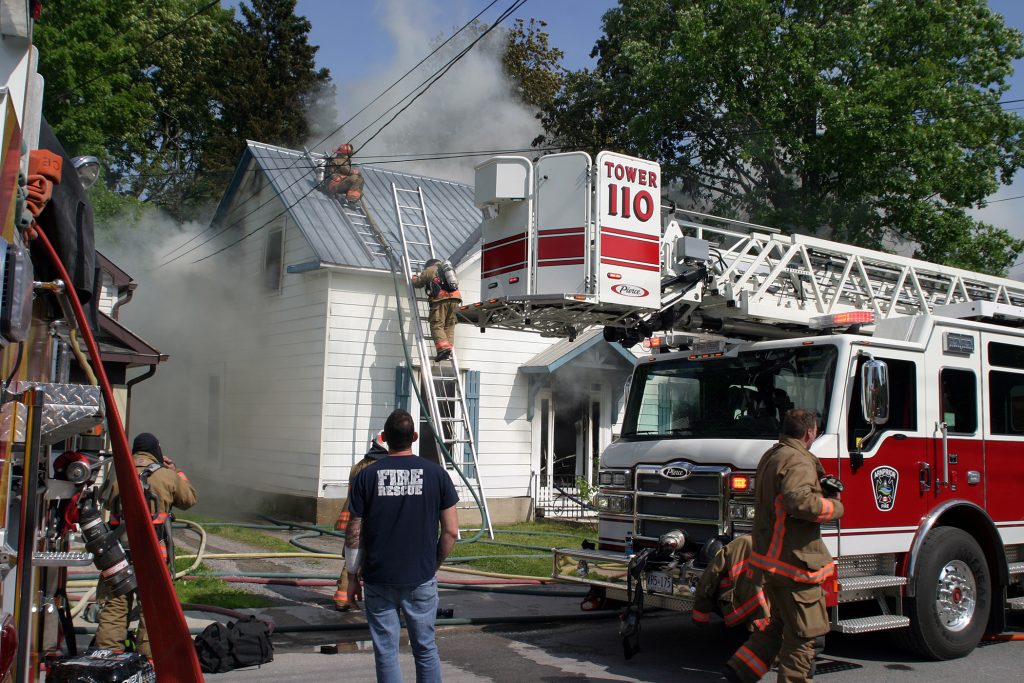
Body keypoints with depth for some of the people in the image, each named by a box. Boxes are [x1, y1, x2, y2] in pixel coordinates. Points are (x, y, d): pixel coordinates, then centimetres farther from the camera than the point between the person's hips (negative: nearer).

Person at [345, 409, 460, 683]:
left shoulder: (367, 475, -4)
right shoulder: (435, 473, -3)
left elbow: (354, 532, -3)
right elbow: (451, 531, -3)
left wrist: (353, 575, 10)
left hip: (378, 580, 0)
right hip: (422, 578, 1)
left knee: (386, 652, 9)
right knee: (426, 649, 14)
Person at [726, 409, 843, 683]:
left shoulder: (770, 456, 16)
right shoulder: (798, 461, -17)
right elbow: (800, 501, -33)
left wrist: (820, 485, 19)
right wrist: (834, 506, -16)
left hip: (770, 556, 10)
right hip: (794, 560, -10)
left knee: (781, 623, 20)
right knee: (803, 633, 1)